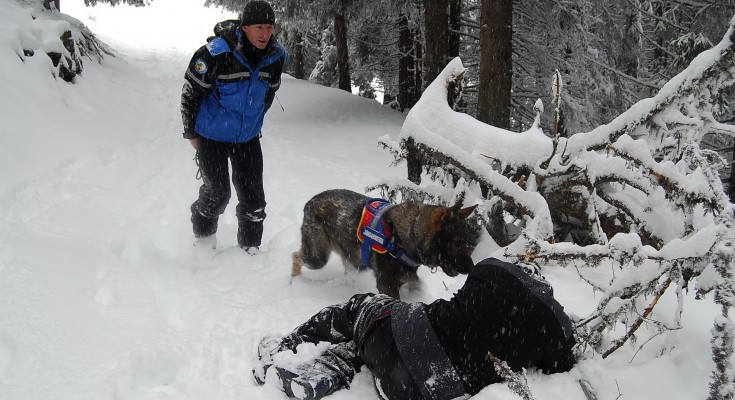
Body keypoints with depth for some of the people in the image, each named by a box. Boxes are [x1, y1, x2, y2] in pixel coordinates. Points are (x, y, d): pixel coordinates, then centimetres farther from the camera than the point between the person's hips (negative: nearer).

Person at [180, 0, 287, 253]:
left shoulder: (275, 56, -10)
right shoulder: (217, 52, -25)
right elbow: (190, 92, -12)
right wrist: (190, 132, -3)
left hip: (247, 137, 4)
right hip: (212, 135, -4)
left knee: (252, 194, 3)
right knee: (218, 191, 2)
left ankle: (250, 245, 21)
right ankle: (203, 234, 31)